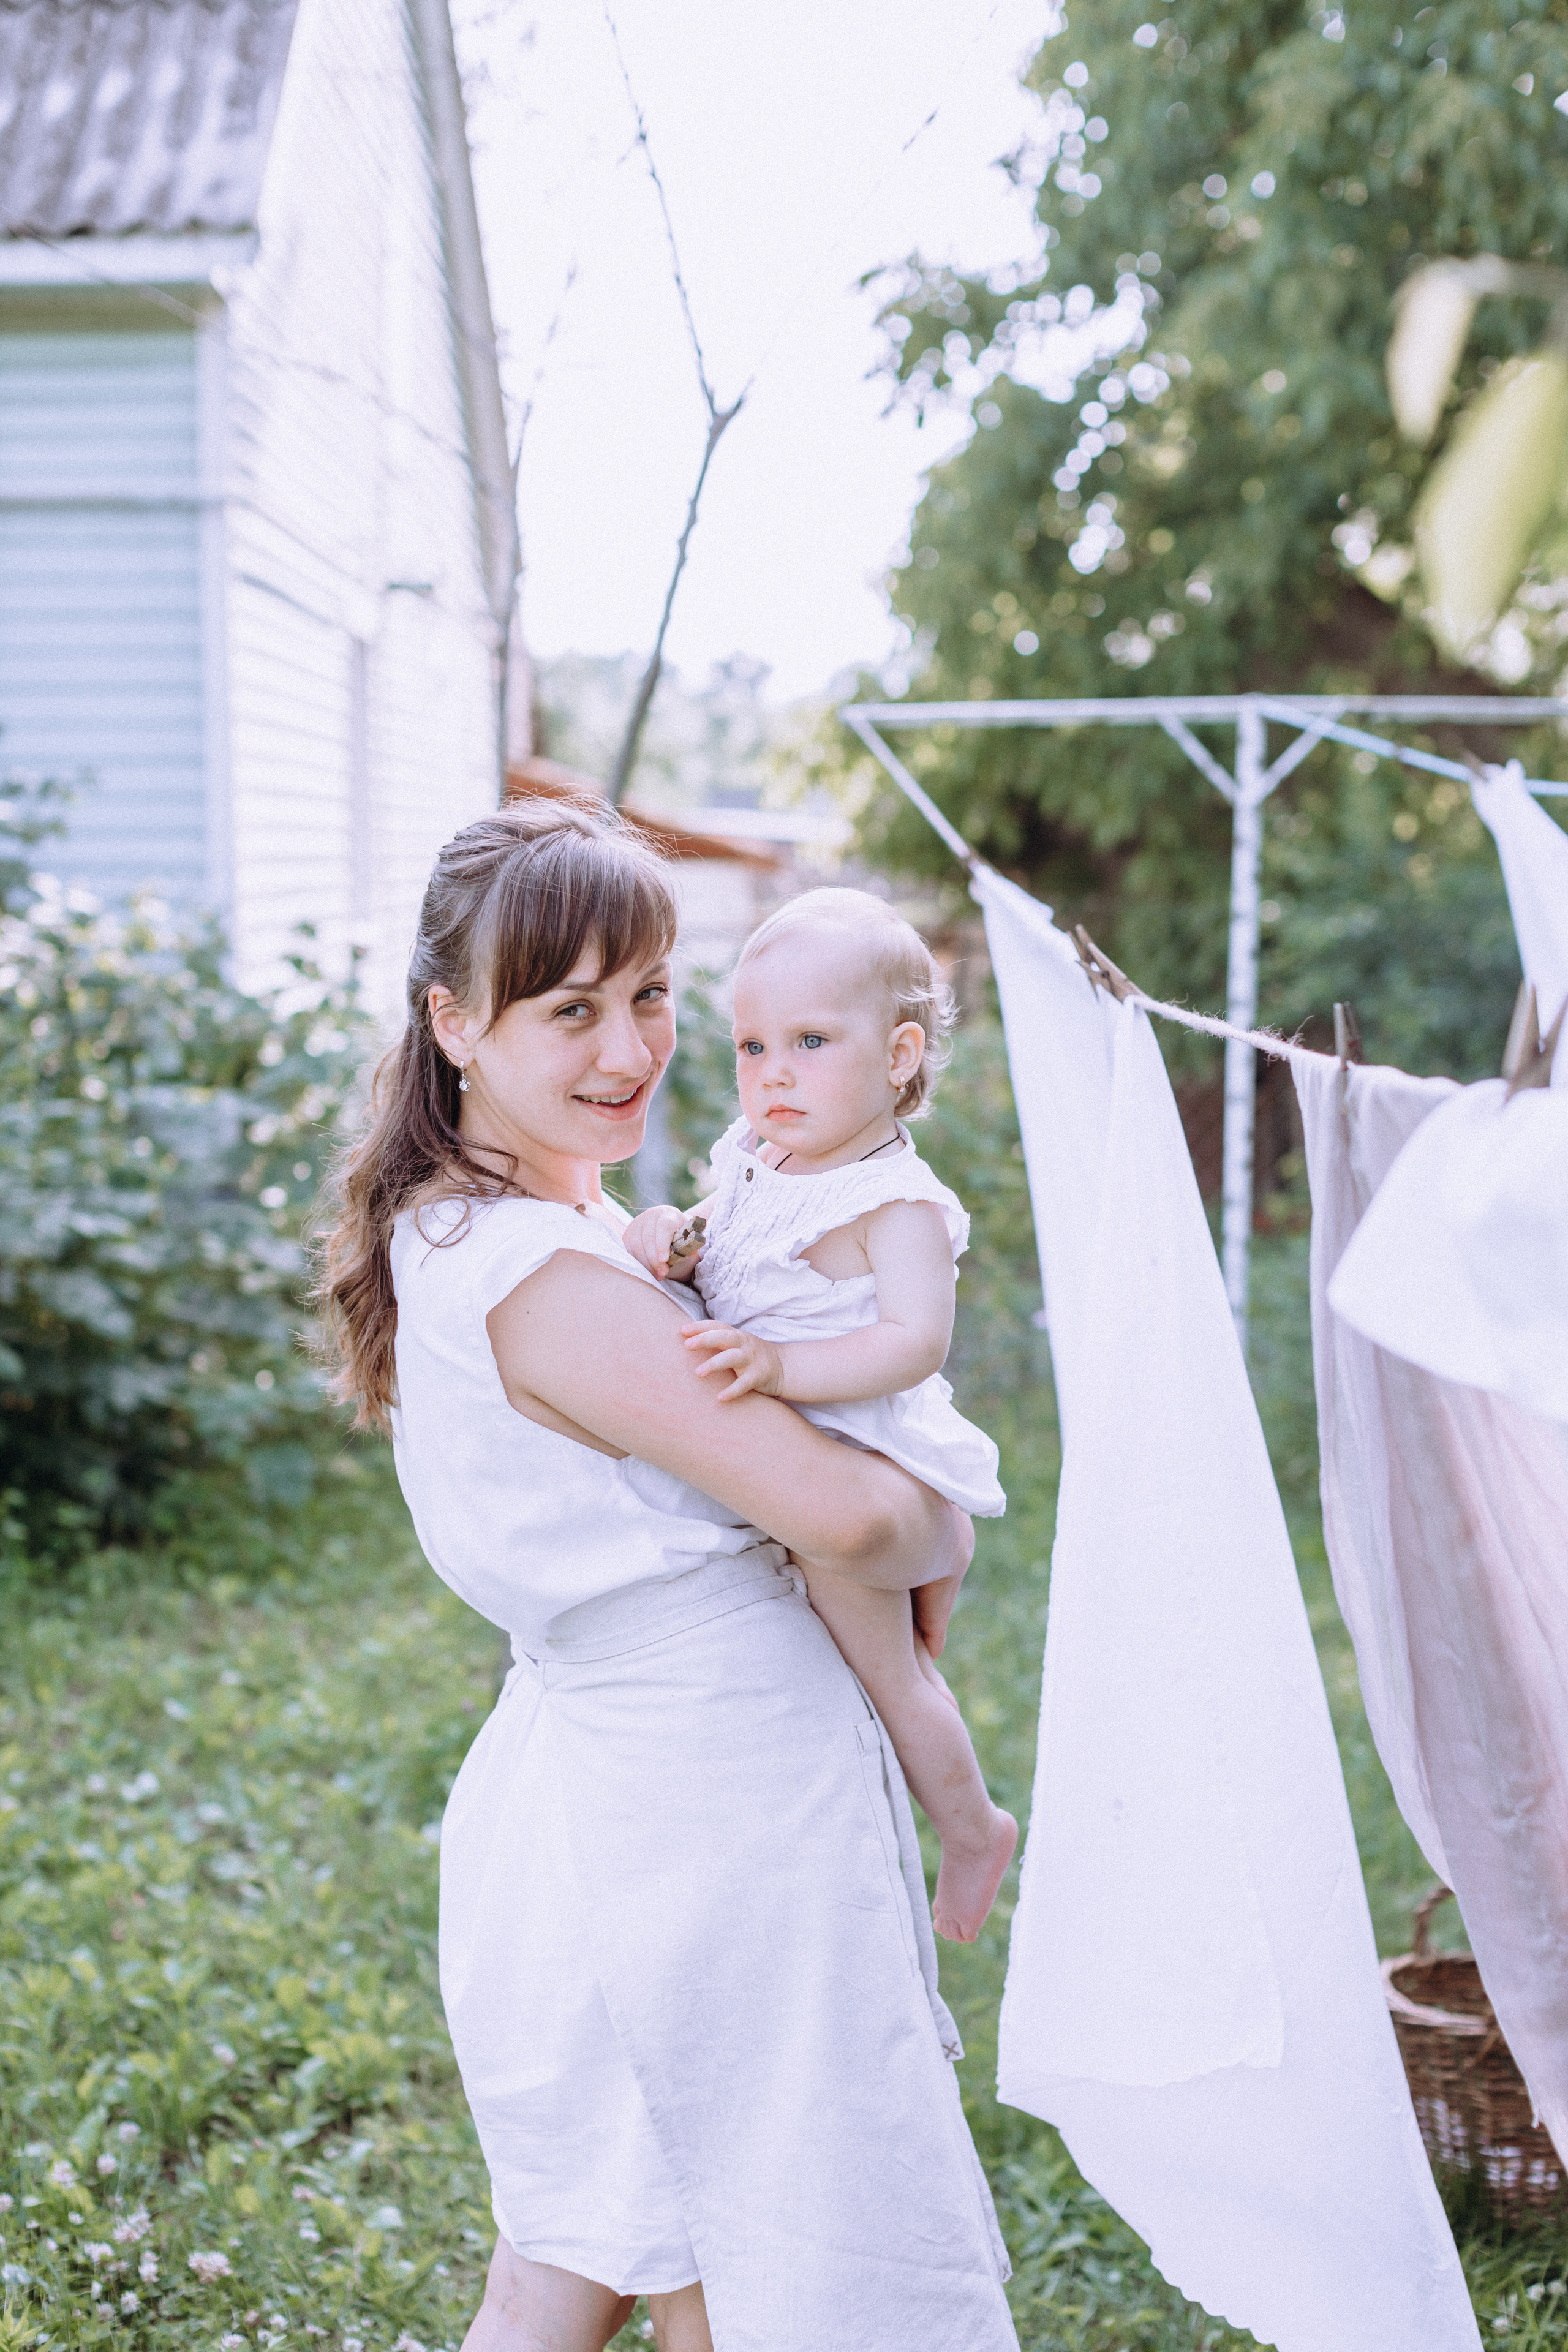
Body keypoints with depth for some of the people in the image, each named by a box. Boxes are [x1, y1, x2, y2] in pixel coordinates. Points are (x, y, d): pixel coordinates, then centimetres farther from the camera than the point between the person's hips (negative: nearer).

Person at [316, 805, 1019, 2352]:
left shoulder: (449, 1224, 5)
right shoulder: (546, 1276, -26)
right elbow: (842, 1515, -25)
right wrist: (947, 1542, -5)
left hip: (577, 1764, 10)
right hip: (712, 1803, -10)